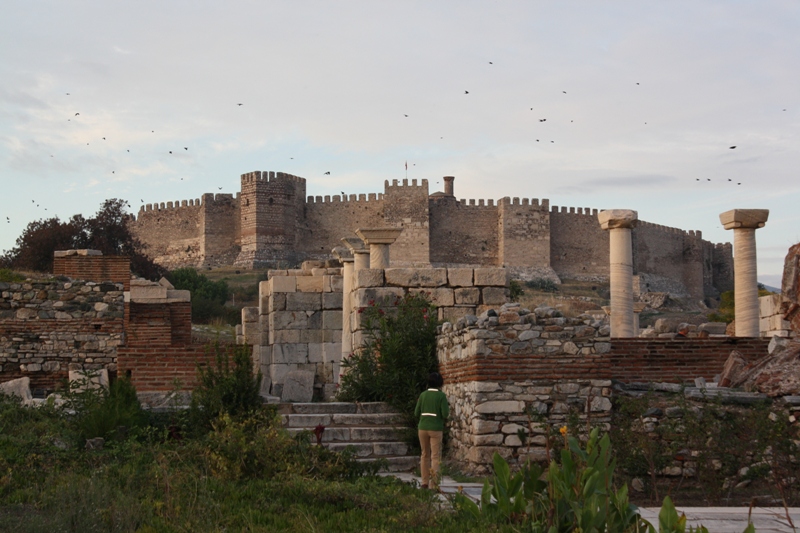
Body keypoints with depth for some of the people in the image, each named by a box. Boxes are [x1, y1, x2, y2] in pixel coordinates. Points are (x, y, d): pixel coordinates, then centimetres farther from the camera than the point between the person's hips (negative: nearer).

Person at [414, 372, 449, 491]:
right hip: (436, 429, -4)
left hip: (423, 428, 4)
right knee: (435, 457, -1)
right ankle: (434, 484, -8)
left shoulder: (423, 395, 3)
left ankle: (425, 482, 18)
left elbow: (417, 413, 4)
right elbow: (445, 414, -12)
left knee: (425, 455, 16)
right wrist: (447, 410, 10)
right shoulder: (441, 395, -7)